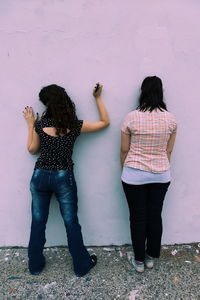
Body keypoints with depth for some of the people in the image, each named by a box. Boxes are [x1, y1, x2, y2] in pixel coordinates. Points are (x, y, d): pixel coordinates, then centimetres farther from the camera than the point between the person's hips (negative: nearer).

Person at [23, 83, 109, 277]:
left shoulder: (40, 125, -6)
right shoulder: (75, 126, -9)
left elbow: (32, 150, 8)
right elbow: (105, 122, 3)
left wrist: (30, 124, 14)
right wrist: (98, 98, 8)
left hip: (40, 176, 2)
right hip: (64, 178, -1)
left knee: (38, 222, 17)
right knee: (71, 223, 11)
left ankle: (35, 265, 34)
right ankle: (81, 265, 28)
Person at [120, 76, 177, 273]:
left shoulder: (132, 117, -13)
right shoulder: (170, 119, -4)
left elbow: (124, 150, -5)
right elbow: (169, 150, 5)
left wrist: (125, 170, 12)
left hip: (135, 175, -3)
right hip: (161, 175, 3)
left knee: (138, 217, 11)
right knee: (155, 215, 16)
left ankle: (139, 261, 28)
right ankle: (151, 257, 34)